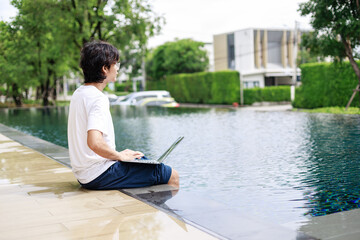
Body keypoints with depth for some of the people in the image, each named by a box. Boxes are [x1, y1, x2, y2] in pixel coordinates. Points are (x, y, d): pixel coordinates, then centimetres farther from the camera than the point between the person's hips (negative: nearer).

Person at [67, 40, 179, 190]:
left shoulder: (78, 93, 11)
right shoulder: (98, 99, -19)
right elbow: (95, 143, -33)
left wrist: (119, 154, 13)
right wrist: (120, 156, -15)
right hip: (100, 175, -10)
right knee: (172, 176, -8)